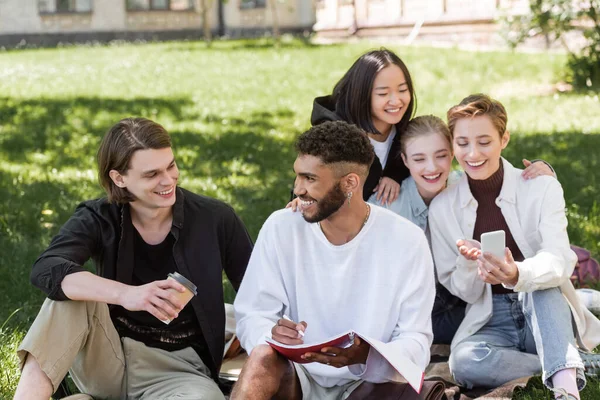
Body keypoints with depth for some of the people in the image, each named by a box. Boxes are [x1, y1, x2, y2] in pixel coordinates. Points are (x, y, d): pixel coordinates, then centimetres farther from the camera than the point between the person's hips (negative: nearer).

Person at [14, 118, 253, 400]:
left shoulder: (214, 219, -7)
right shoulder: (98, 220, -8)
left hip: (178, 369, -1)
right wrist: (126, 294, -42)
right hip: (106, 360, 2)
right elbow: (45, 271, -29)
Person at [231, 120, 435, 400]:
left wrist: (366, 356, -30)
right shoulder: (280, 228, -4)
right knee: (263, 357, -31)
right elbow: (252, 316, -2)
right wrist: (271, 335, -27)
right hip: (300, 376, 2)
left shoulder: (406, 240, -8)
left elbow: (416, 342, -8)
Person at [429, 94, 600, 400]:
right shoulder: (442, 208, 0)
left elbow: (559, 260, -22)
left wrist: (517, 274, -46)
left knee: (541, 288, -34)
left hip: (546, 316, -1)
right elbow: (464, 292, 2)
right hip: (490, 322, 1)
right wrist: (468, 264, -23)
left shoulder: (542, 188, -5)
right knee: (464, 361, -33)